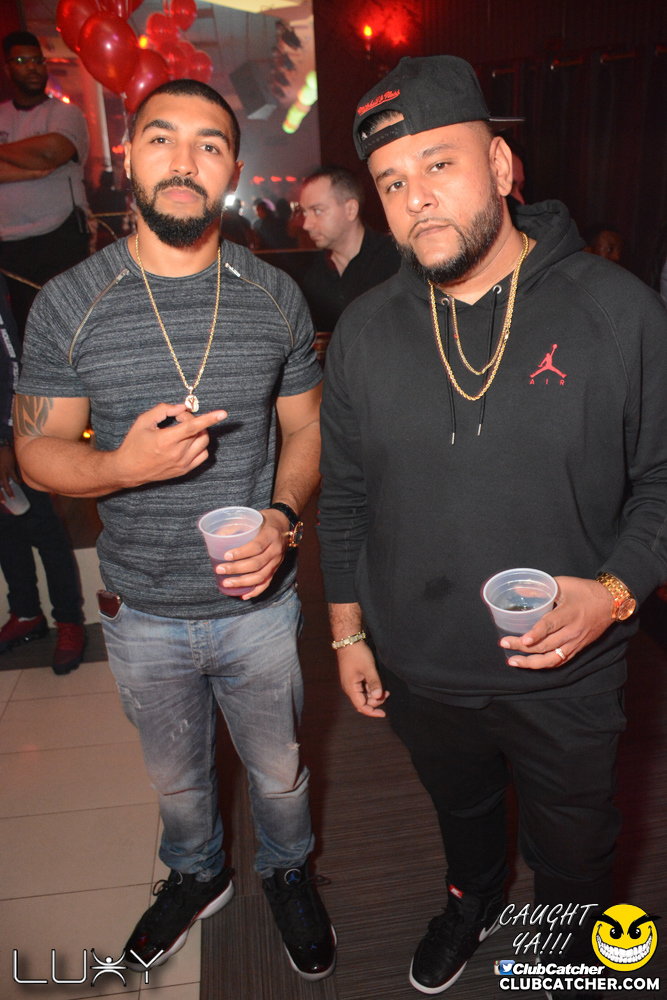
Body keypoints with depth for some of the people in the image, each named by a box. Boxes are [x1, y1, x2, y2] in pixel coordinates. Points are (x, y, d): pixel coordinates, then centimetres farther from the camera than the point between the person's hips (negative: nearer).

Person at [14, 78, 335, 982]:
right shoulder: (68, 304, -8)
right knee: (176, 779, 25)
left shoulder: (276, 297, -5)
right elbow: (38, 450, -4)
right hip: (143, 614, 0)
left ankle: (289, 872, 55)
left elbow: (306, 427, 1)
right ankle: (197, 875, 57)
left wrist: (282, 516, -17)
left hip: (258, 602, 0)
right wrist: (126, 465, -26)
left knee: (278, 768, 22)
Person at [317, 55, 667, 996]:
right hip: (419, 669, 2)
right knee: (461, 807, 30)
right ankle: (473, 899, 64)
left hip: (565, 674, -1)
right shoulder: (364, 331, -5)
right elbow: (344, 495, 3)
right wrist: (348, 631, 6)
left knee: (574, 852, 24)